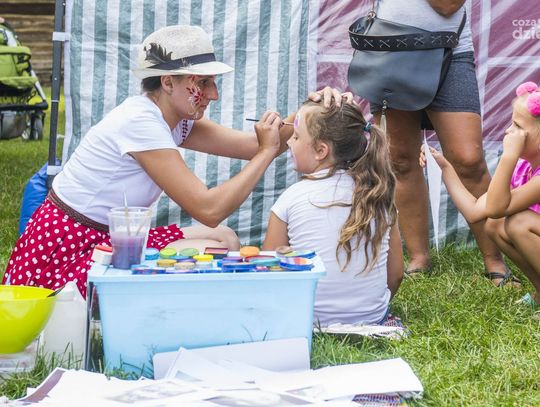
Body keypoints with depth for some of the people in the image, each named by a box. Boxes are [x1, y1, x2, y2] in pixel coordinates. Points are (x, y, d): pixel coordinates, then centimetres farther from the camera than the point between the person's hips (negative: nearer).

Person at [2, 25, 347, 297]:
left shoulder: (176, 120, 5)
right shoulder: (140, 123, -23)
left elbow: (253, 146, 2)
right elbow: (210, 209, -26)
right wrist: (268, 151, -19)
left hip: (106, 239, 10)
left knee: (225, 239, 4)